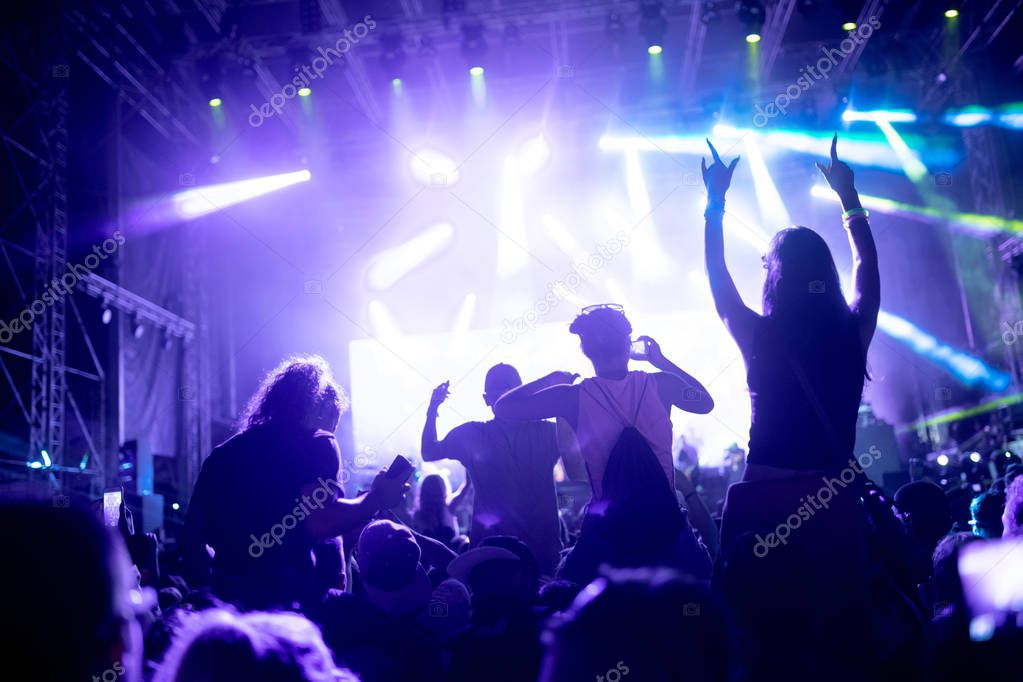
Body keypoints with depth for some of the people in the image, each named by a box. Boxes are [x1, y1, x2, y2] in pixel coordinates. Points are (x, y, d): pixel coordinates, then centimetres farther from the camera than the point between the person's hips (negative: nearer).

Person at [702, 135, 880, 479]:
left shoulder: (758, 337, -11)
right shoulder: (852, 334, -4)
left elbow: (715, 272, 6)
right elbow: (867, 264, 15)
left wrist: (715, 200, 15)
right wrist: (848, 194, 24)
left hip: (767, 490, -2)